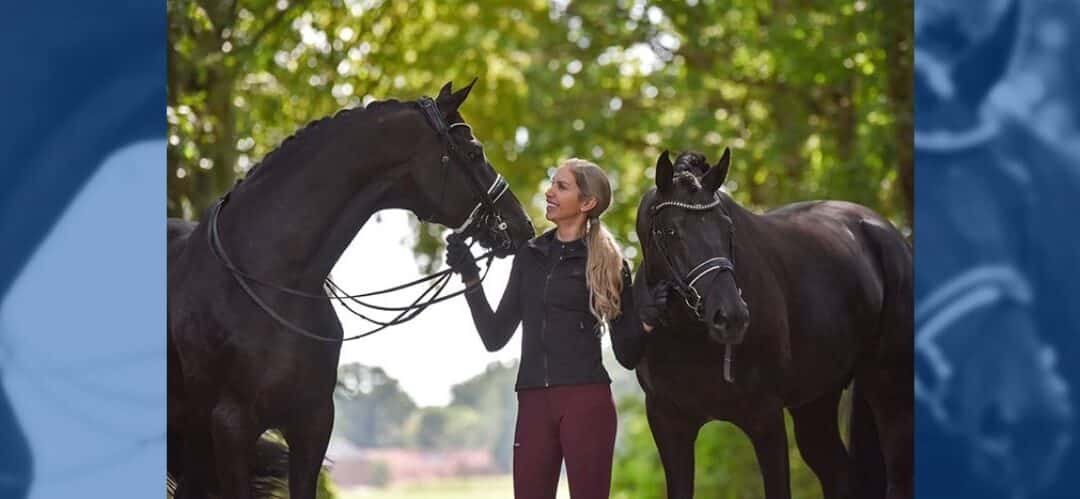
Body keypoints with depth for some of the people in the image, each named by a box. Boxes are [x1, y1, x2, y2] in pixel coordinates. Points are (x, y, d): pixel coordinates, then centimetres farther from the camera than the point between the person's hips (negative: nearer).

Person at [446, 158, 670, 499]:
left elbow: (627, 355, 2)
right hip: (534, 404, 4)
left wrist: (647, 322, -17)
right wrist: (470, 279, 3)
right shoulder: (530, 256, 14)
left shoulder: (609, 265, 2)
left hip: (586, 401, -4)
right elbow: (495, 337, 11)